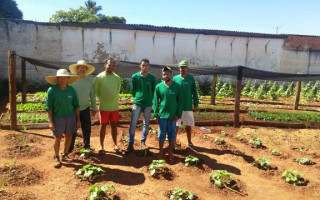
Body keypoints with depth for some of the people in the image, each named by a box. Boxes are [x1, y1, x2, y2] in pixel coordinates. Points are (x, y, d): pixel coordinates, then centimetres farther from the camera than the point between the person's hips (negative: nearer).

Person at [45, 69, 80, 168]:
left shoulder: (71, 90, 1)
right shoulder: (52, 90, -8)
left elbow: (76, 106, 6)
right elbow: (49, 107, -6)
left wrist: (78, 120, 5)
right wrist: (50, 121, -9)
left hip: (70, 117, 3)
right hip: (58, 117, -3)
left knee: (68, 136, 11)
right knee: (58, 138, 3)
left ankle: (65, 155, 29)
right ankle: (56, 157, 22)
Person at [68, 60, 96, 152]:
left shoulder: (90, 81, 2)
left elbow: (92, 96, 7)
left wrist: (94, 108, 7)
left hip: (85, 109, 2)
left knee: (87, 130, 8)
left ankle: (86, 147, 25)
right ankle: (70, 148, 24)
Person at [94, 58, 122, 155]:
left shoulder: (117, 78, 0)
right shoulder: (99, 77, -8)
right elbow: (95, 90, 1)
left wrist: (114, 98, 11)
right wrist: (103, 99, 4)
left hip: (114, 107, 3)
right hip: (104, 107, -2)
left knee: (114, 126, 11)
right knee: (103, 126, 6)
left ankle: (115, 145, 23)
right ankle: (101, 146, 18)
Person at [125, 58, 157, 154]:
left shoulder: (152, 78, -2)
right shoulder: (135, 76, -3)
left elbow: (154, 90, 7)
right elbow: (132, 90, 5)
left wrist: (149, 99, 3)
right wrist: (137, 97, 5)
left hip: (148, 104, 1)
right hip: (137, 103, -1)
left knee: (146, 124, 11)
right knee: (133, 124, -3)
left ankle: (142, 142, 27)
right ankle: (130, 144, 4)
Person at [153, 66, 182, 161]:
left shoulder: (177, 86, -4)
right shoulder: (158, 87, -3)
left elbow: (180, 101, -1)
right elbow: (156, 101, 0)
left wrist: (178, 114, -6)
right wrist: (156, 114, -5)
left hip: (173, 116, 0)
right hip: (162, 115, 0)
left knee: (172, 134, 10)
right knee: (161, 134, 9)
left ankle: (170, 152, 27)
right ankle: (160, 152, 25)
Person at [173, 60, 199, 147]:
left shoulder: (191, 78, -1)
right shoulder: (175, 78, -1)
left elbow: (194, 92, 3)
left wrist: (196, 104, 0)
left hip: (188, 106, 1)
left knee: (188, 125, 11)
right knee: (176, 125, 7)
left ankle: (189, 142, 26)